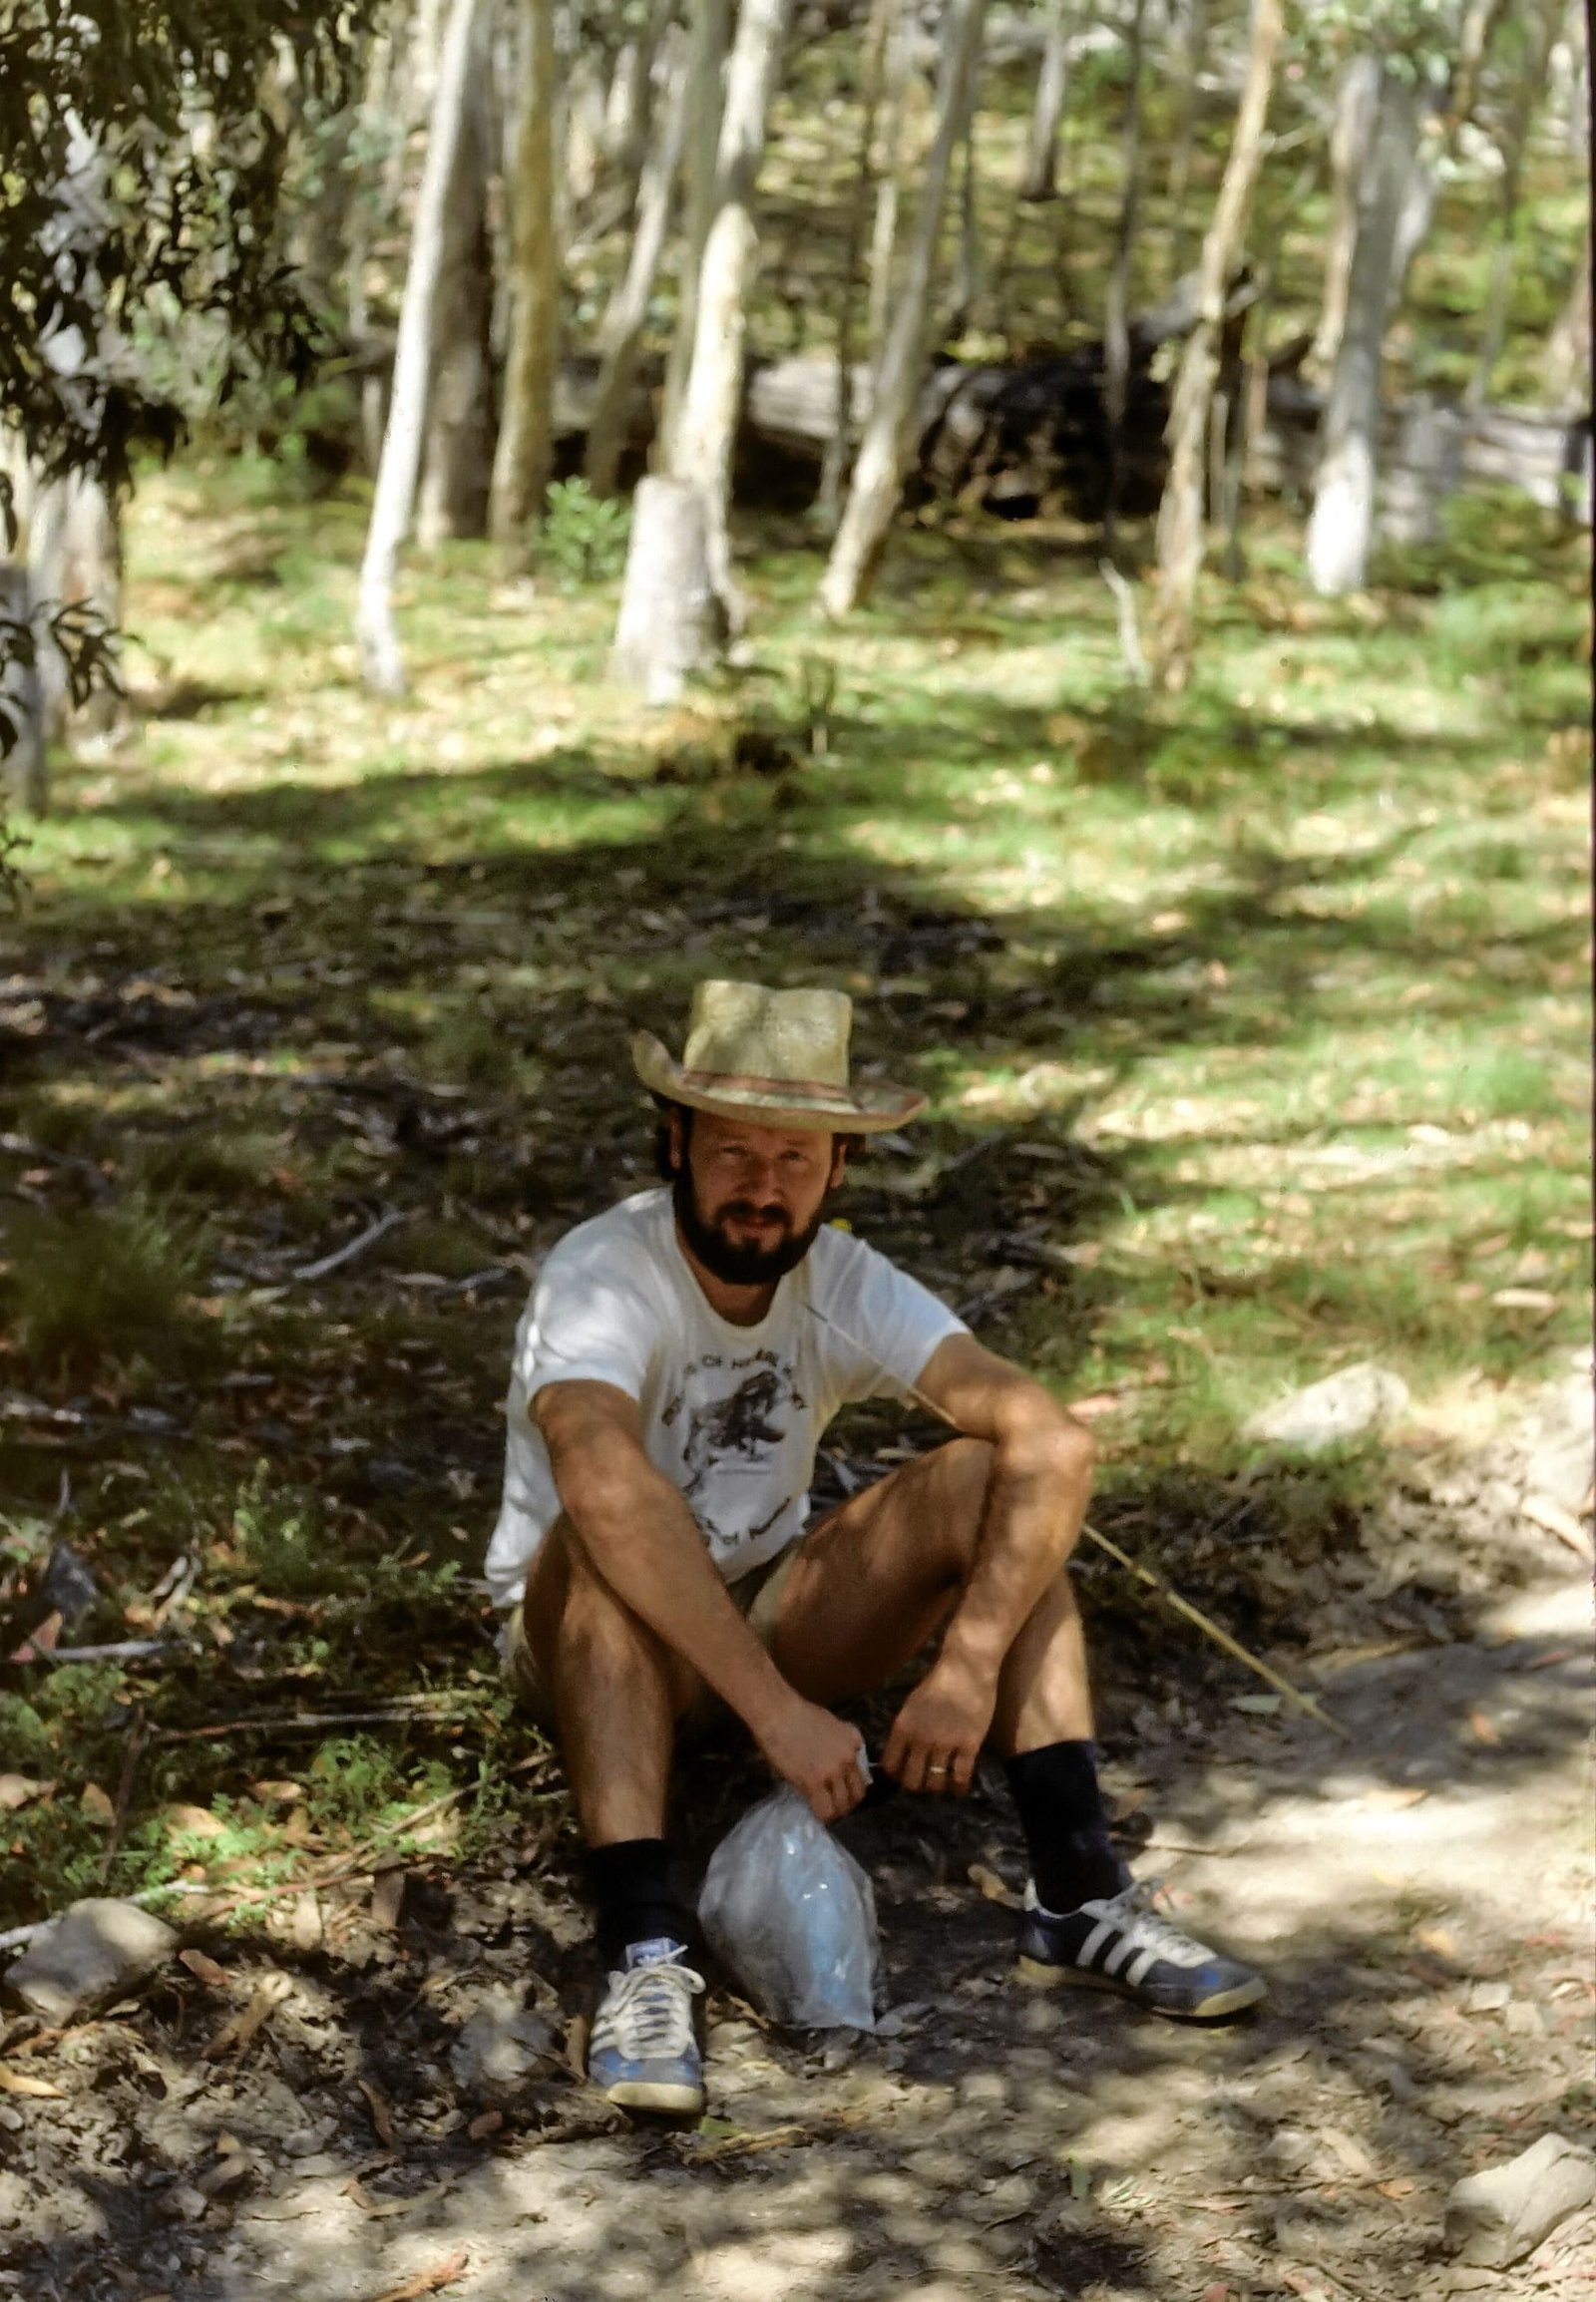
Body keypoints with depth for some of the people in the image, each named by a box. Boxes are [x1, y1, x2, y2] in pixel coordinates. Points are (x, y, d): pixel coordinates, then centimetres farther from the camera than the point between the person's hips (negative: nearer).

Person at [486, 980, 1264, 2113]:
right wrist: (778, 1710, -51)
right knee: (614, 1542, -37)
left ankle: (1080, 1896, -22)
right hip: (599, 1645, -4)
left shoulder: (843, 1281, -11)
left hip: (765, 1610, 4)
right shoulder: (603, 1276, -26)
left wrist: (969, 1667, -37)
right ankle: (646, 1955, -42)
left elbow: (1054, 1440, -24)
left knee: (988, 1480, -18)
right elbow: (605, 1488, -46)